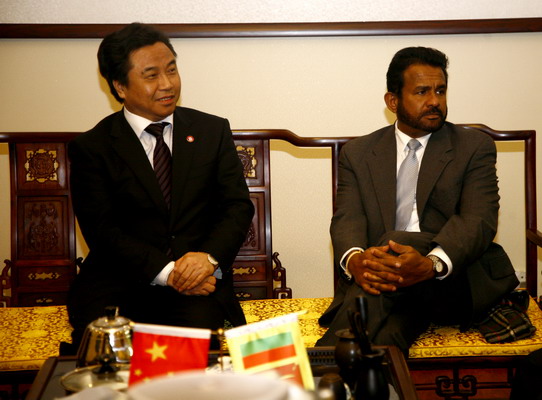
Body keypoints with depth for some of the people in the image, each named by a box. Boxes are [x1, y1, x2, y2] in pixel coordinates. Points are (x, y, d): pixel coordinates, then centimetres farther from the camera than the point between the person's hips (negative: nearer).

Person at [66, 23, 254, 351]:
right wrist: (165, 271, -18)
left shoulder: (213, 131, 11)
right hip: (119, 283, -1)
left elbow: (239, 206, 6)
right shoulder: (91, 148, 4)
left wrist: (208, 256, -15)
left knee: (201, 324, -30)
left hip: (199, 284, 2)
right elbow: (101, 230, -4)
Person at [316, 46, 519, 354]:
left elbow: (479, 220, -5)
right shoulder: (358, 153, 16)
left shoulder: (475, 147, 10)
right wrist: (355, 260, -25)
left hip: (453, 280, 0)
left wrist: (430, 264, -28)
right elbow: (347, 219, 3)